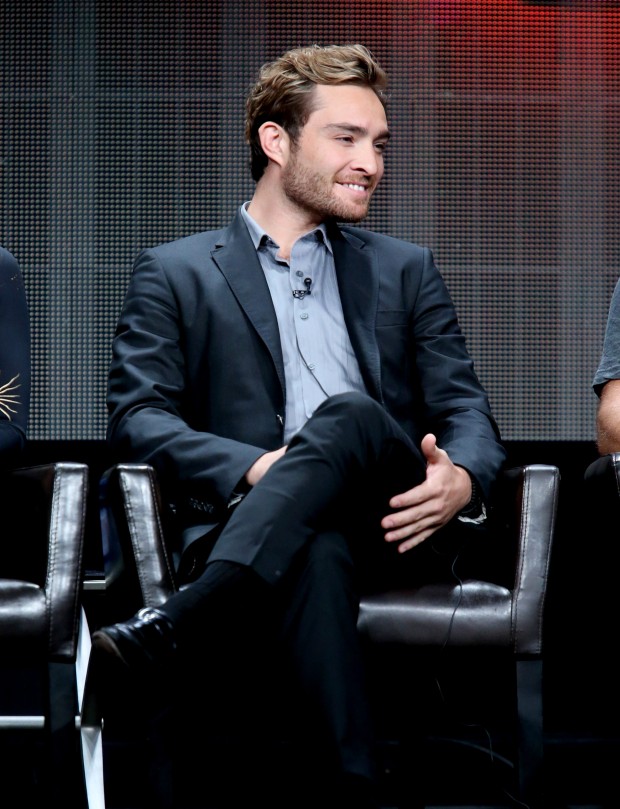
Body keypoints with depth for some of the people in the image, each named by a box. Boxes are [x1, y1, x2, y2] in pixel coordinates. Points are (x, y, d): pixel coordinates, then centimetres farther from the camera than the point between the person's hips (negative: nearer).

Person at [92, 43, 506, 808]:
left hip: (394, 524, 2)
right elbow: (136, 416, 2)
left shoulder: (404, 269, 26)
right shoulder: (173, 273, 16)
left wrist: (463, 480, -11)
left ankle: (174, 625, -42)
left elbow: (466, 407, 16)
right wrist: (258, 469, -18)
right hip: (250, 527, -2)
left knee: (348, 414, -33)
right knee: (319, 550, -41)